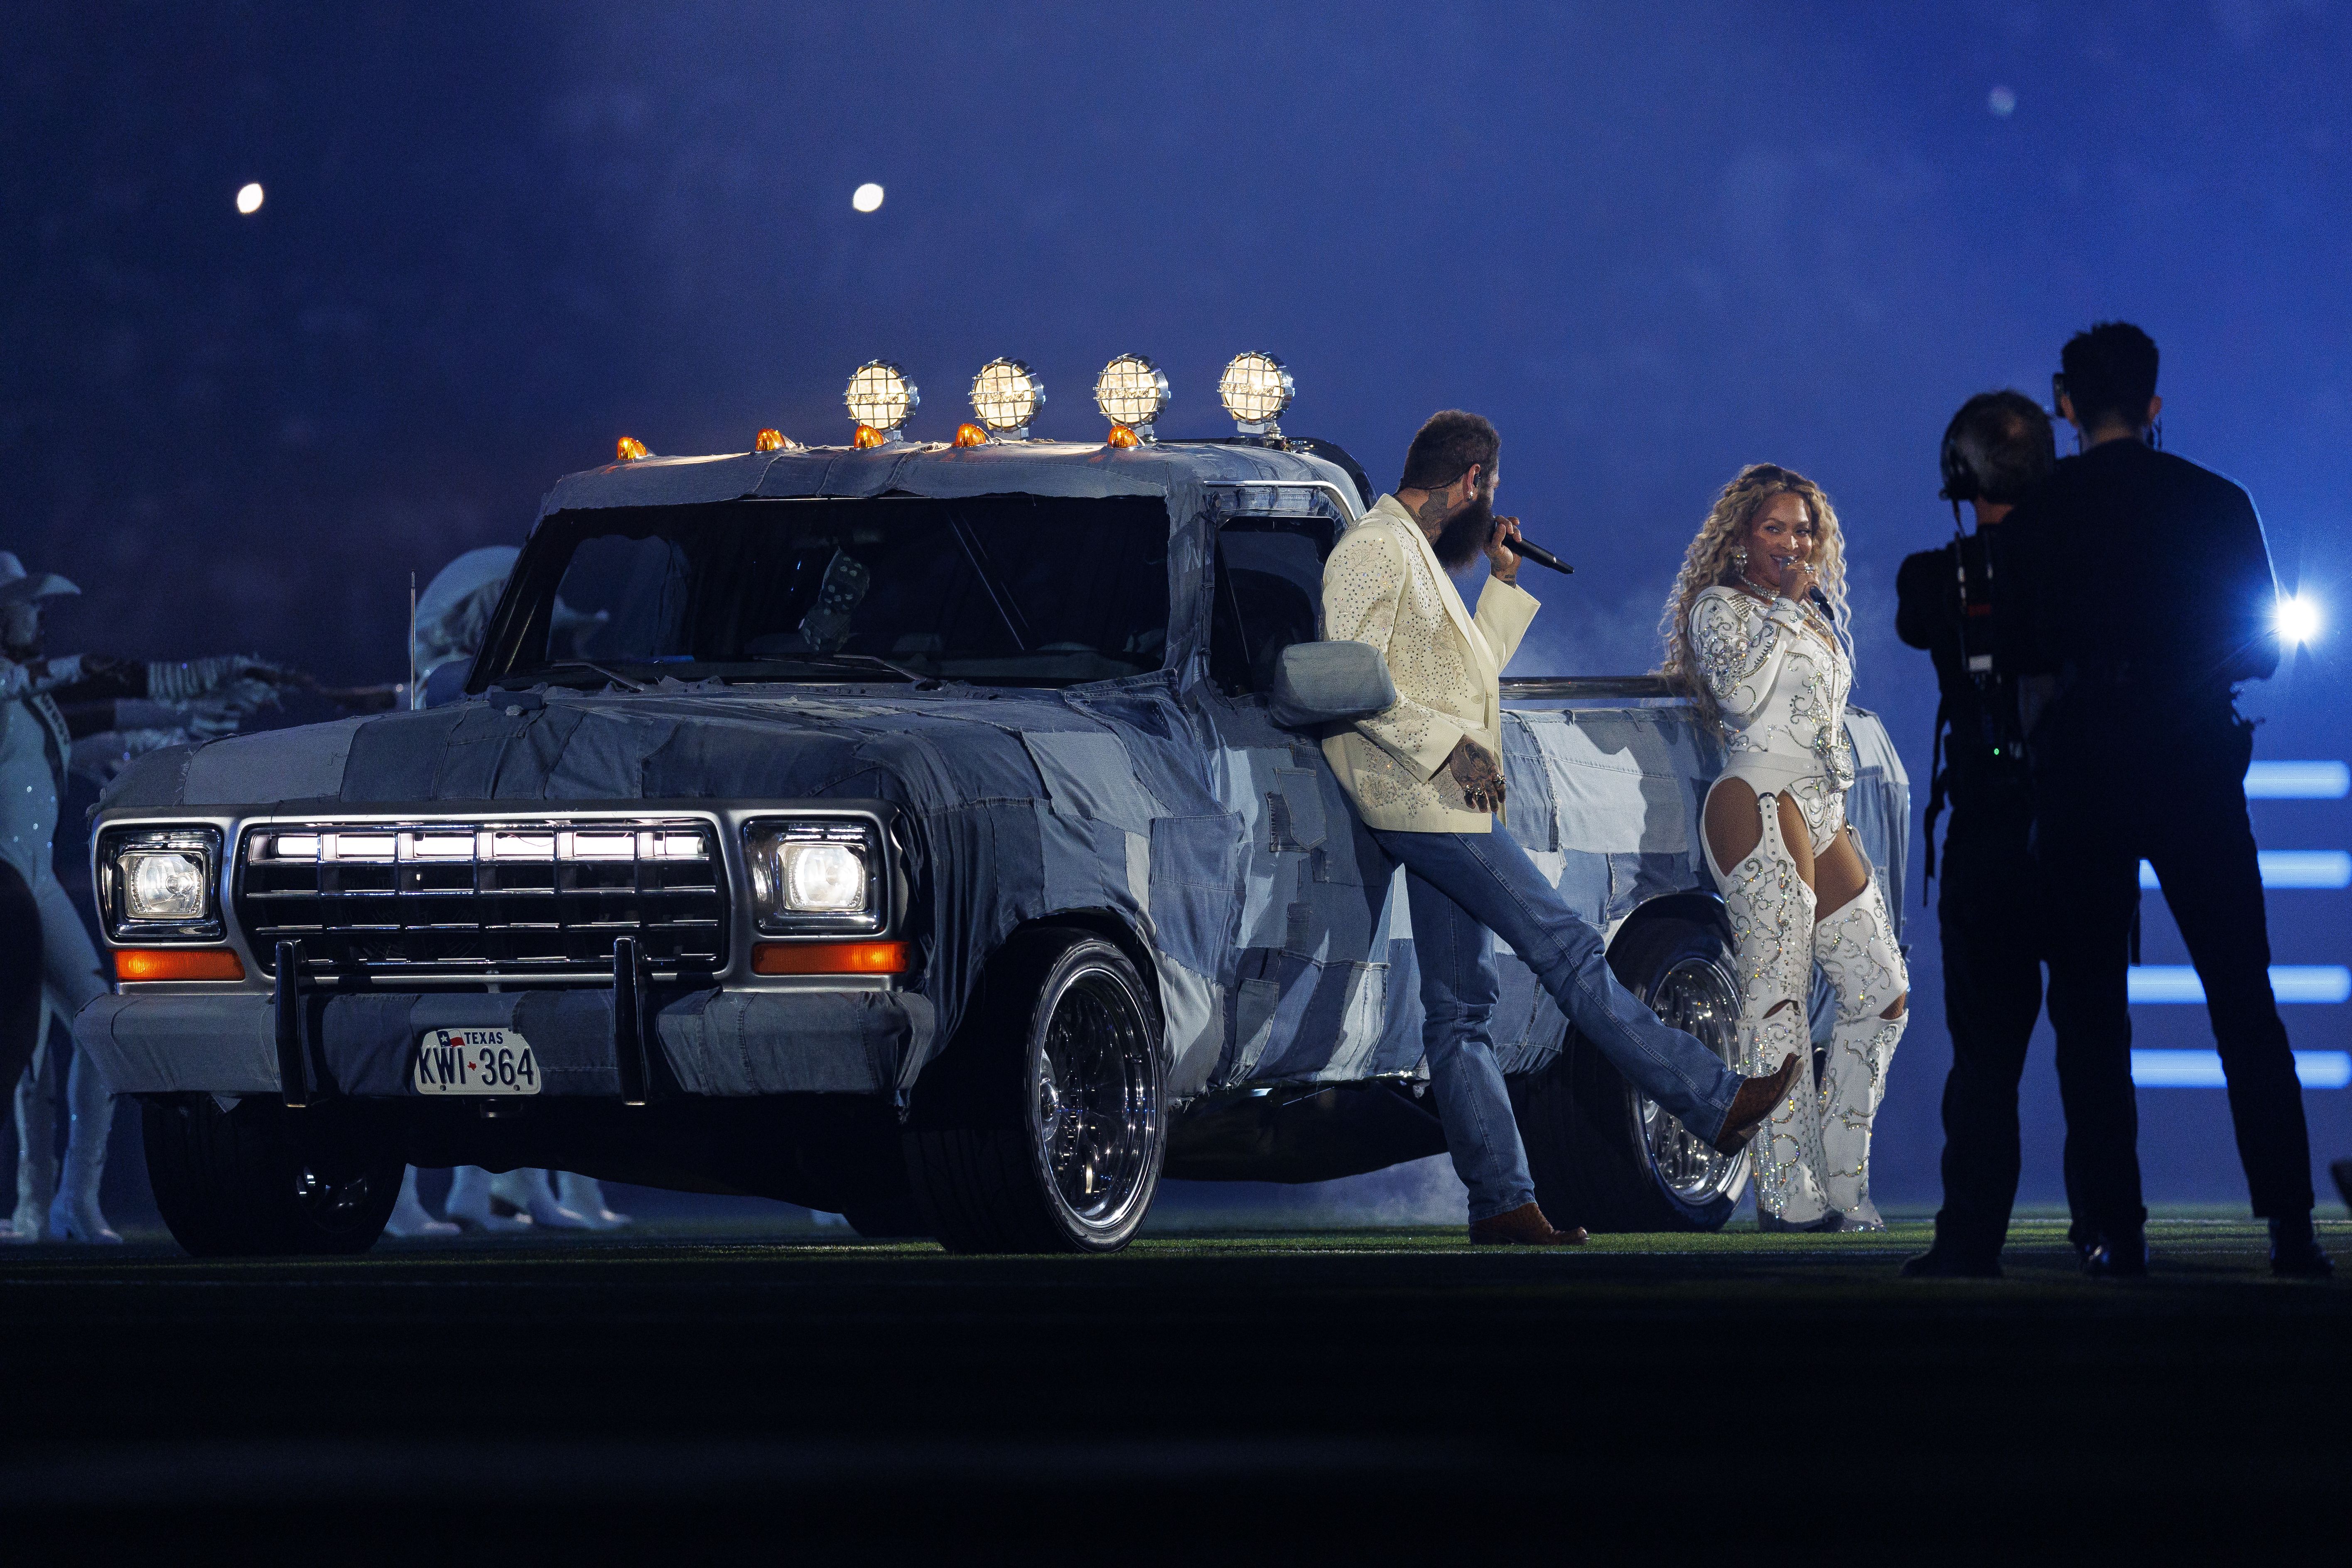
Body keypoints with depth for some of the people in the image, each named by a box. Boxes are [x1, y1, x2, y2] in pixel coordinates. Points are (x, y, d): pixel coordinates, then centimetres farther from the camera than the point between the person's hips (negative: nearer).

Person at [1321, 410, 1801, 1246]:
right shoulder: (1375, 550, -10)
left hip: (1446, 809, 11)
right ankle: (1715, 1103, -9)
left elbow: (1470, 673, 28)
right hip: (1423, 801, -11)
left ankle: (1501, 1202, 3)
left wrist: (1505, 583, 22)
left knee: (1460, 1008, 5)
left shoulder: (1420, 557, 22)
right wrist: (1447, 745, -21)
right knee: (1566, 947, -9)